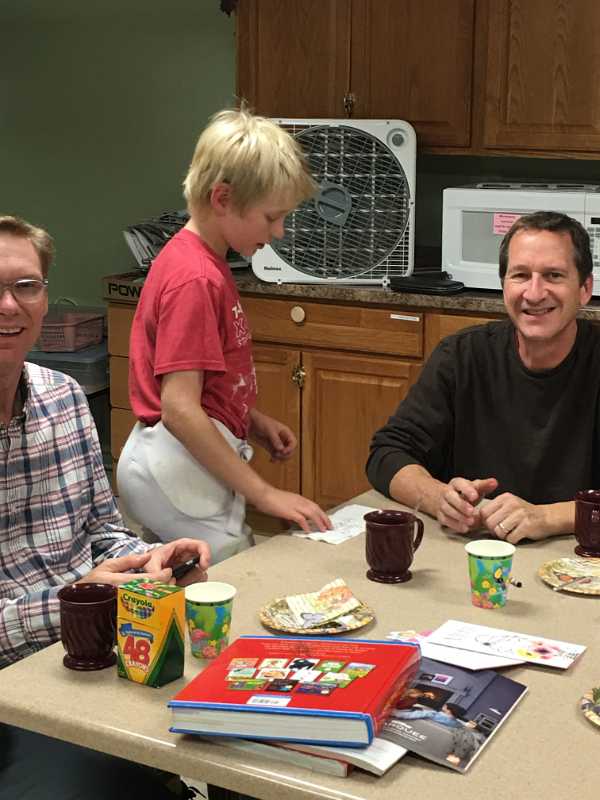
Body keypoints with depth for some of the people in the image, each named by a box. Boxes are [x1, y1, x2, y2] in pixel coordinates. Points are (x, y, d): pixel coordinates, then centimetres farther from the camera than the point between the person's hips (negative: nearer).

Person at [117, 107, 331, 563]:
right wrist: (264, 494, -20)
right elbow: (179, 409, -24)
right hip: (177, 472, -10)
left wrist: (254, 422, 7)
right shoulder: (195, 279, -19)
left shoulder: (204, 262, 11)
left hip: (190, 466, 10)